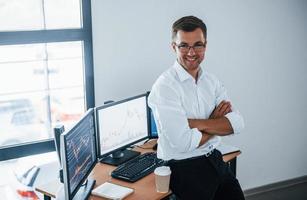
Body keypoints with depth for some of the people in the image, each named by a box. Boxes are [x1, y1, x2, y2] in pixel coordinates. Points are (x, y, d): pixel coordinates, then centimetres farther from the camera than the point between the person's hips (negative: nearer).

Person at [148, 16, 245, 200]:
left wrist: (197, 123, -21)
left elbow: (238, 123, -7)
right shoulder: (165, 86, -17)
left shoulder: (212, 81, 4)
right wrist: (216, 123, -9)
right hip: (184, 168, -6)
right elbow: (182, 142, -25)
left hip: (216, 160, 7)